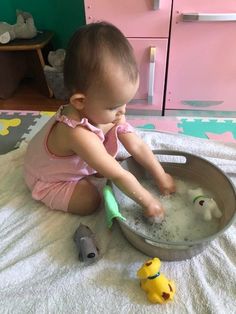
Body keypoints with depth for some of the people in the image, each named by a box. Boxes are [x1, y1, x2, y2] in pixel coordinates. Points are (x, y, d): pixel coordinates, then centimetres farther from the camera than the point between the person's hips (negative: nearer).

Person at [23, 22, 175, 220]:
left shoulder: (111, 113, -23)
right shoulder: (79, 134, -46)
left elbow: (137, 146, -14)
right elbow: (118, 176, -38)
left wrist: (161, 177, -8)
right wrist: (148, 202, -26)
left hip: (75, 163, 6)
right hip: (47, 180, -6)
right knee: (90, 201, -19)